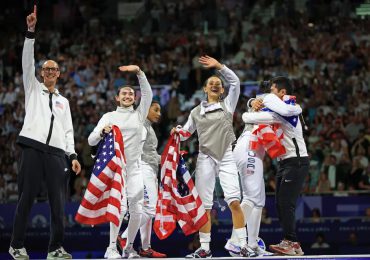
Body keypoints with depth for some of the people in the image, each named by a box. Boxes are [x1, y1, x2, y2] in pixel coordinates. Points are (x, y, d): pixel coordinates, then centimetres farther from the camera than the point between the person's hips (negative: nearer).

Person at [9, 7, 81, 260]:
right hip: (34, 148, -3)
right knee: (26, 198, -6)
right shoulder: (34, 89, 16)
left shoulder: (63, 101, 25)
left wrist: (73, 155, 8)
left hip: (57, 153, 4)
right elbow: (27, 61, 3)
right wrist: (31, 31, -7)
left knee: (58, 202, -2)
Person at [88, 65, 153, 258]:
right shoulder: (109, 116, 7)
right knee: (120, 207, -18)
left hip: (134, 168, 3)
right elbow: (91, 140, 0)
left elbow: (148, 94, -2)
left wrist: (139, 72, -13)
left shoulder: (139, 114, 13)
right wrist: (102, 132, -22)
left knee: (137, 209, -1)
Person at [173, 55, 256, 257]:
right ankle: (204, 248, 6)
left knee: (234, 201, -13)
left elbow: (235, 82, -1)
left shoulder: (228, 105, 10)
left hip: (226, 158, -2)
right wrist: (178, 131, -1)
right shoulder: (196, 112, 14)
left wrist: (219, 66, -8)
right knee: (205, 206, 0)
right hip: (205, 159, 2)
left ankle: (243, 246, -12)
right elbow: (186, 133, 21)